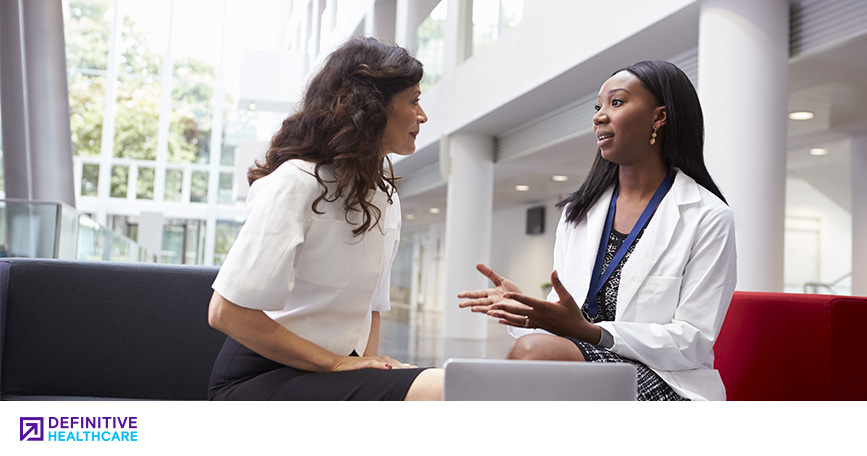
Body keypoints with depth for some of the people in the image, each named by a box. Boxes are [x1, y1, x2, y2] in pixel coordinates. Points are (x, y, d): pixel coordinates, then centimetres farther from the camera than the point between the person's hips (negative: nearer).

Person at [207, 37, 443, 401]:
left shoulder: (386, 199, 13)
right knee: (438, 389, -31)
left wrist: (370, 364, -2)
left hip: (337, 369, 8)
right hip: (260, 377, -7)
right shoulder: (296, 181, -13)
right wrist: (336, 364, -17)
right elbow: (227, 312, -18)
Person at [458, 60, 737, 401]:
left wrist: (589, 331, -21)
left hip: (660, 382, -5)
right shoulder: (578, 212, 16)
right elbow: (562, 316, 14)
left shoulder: (708, 217, -1)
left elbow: (694, 342, -8)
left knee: (536, 350, -33)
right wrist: (520, 304, -10)